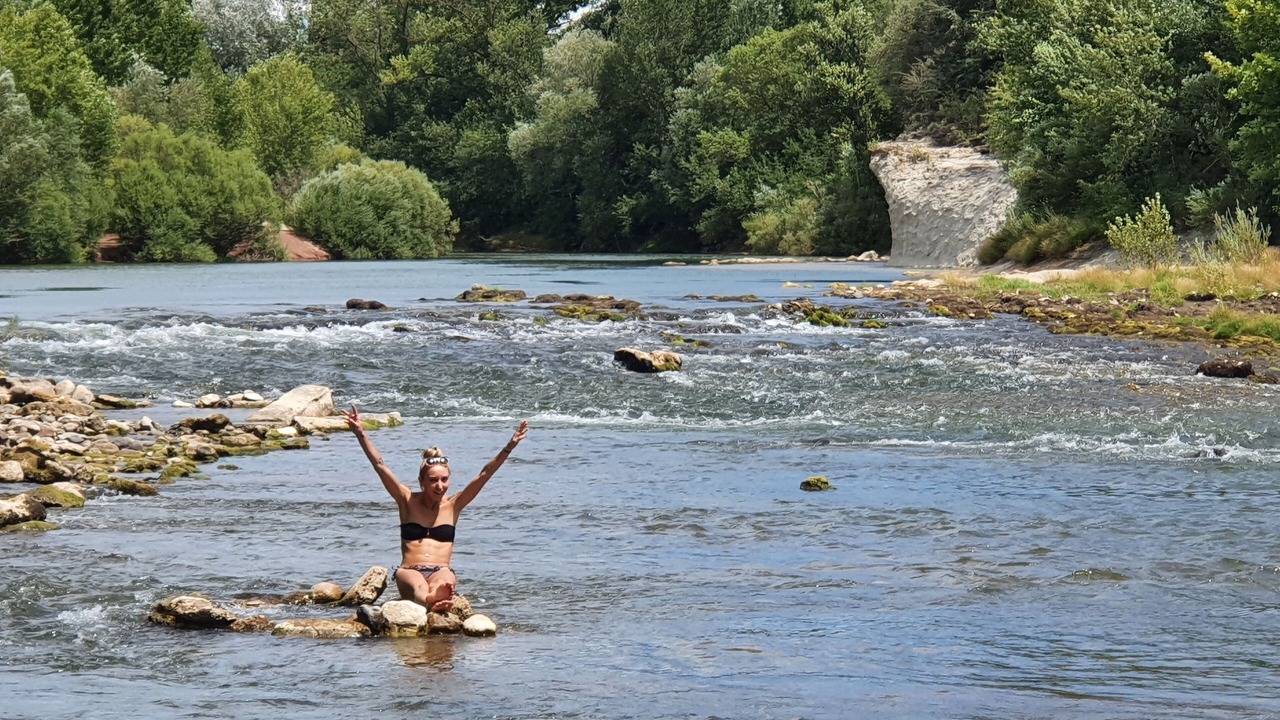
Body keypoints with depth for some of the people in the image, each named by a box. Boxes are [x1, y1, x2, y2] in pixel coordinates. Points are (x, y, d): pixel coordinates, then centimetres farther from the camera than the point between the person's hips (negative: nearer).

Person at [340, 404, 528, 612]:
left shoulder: (452, 505, 11)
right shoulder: (408, 501, 9)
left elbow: (484, 475, 6)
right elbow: (380, 466, 1)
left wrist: (510, 447, -2)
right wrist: (360, 434, -8)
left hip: (441, 571, 1)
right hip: (409, 571, -1)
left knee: (443, 583, -39)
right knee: (418, 586, -40)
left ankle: (435, 599, -75)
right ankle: (432, 601, -75)